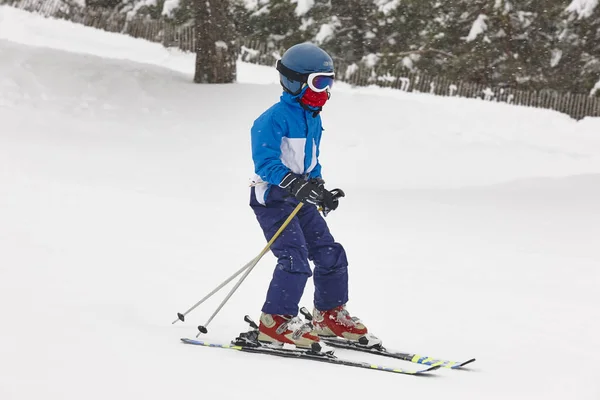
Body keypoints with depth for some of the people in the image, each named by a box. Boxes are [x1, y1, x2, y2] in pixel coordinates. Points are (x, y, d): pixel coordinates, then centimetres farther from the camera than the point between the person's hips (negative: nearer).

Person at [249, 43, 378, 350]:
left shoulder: (313, 119, 12)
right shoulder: (275, 118, -17)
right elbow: (265, 162, -23)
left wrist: (321, 191, 10)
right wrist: (297, 185, -32)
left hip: (301, 198, 9)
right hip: (272, 197, -9)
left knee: (331, 255, 8)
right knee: (295, 259, -19)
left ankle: (329, 315, 23)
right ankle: (275, 321, -9)